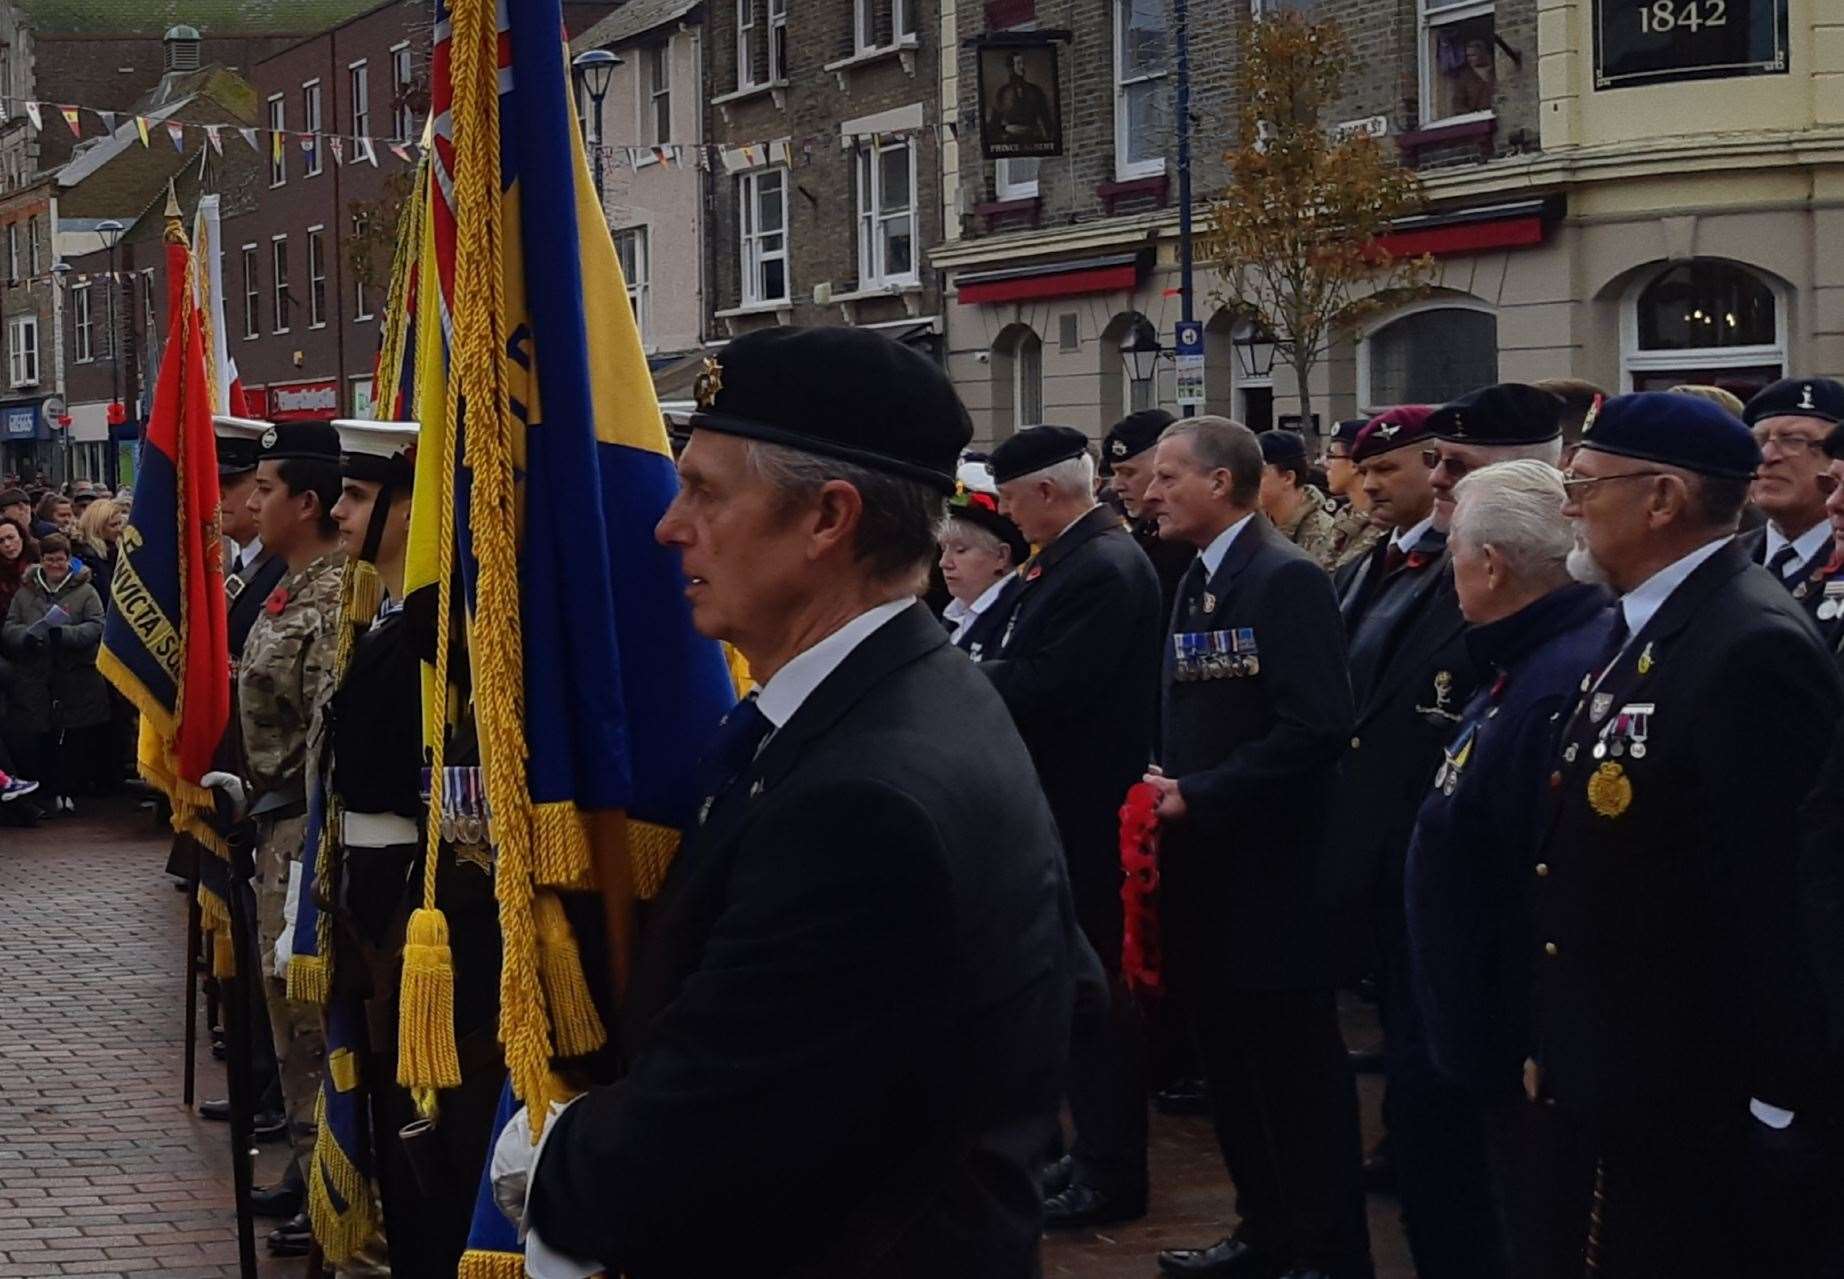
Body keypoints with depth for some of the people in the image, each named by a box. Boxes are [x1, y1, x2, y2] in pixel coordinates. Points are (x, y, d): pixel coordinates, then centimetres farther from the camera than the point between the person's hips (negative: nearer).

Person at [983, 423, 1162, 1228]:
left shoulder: (1104, 570, -21)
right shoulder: (1071, 560, 11)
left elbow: (1041, 685, -27)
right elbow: (1031, 667, 11)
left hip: (1084, 812, -10)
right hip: (1063, 805, 10)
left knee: (1090, 988, -1)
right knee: (1081, 982, 17)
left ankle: (1111, 1175, 8)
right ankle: (1097, 1151, 27)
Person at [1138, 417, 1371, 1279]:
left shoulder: (1285, 579, -14)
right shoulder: (1196, 584, 13)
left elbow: (1316, 727, -22)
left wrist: (1198, 796, -19)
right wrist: (1161, 781, 2)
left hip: (1267, 870, -9)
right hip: (1203, 867, 9)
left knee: (1298, 1069, -1)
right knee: (1232, 1063, 15)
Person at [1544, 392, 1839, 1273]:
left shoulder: (1753, 649, -21)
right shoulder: (1645, 629, 11)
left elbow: (1772, 893, -23)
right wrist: (1558, 1050, 17)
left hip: (1706, 1122, -9)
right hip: (1628, 1100, 9)